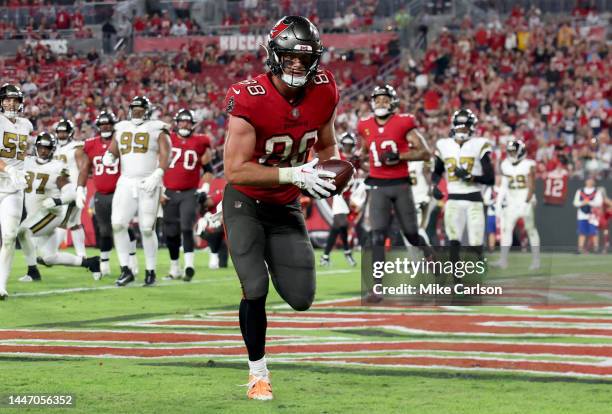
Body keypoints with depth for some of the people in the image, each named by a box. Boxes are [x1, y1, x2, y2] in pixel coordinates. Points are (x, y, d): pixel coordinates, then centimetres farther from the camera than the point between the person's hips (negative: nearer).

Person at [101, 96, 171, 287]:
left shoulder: (157, 130, 3)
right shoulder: (121, 128, 16)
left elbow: (165, 156, -4)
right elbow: (112, 150, 21)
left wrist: (156, 175, -19)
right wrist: (109, 156, -4)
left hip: (148, 184, -4)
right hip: (126, 183, 4)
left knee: (147, 229, -3)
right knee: (118, 224, -10)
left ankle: (150, 271, 9)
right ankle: (125, 270, -2)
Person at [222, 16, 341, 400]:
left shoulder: (324, 91, -9)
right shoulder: (250, 99, -25)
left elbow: (327, 144, 10)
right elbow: (235, 169, -29)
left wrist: (331, 168, -13)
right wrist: (294, 174, -34)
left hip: (286, 208, 5)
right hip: (245, 205, -4)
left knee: (302, 299, -1)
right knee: (255, 289, -15)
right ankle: (258, 374, 5)